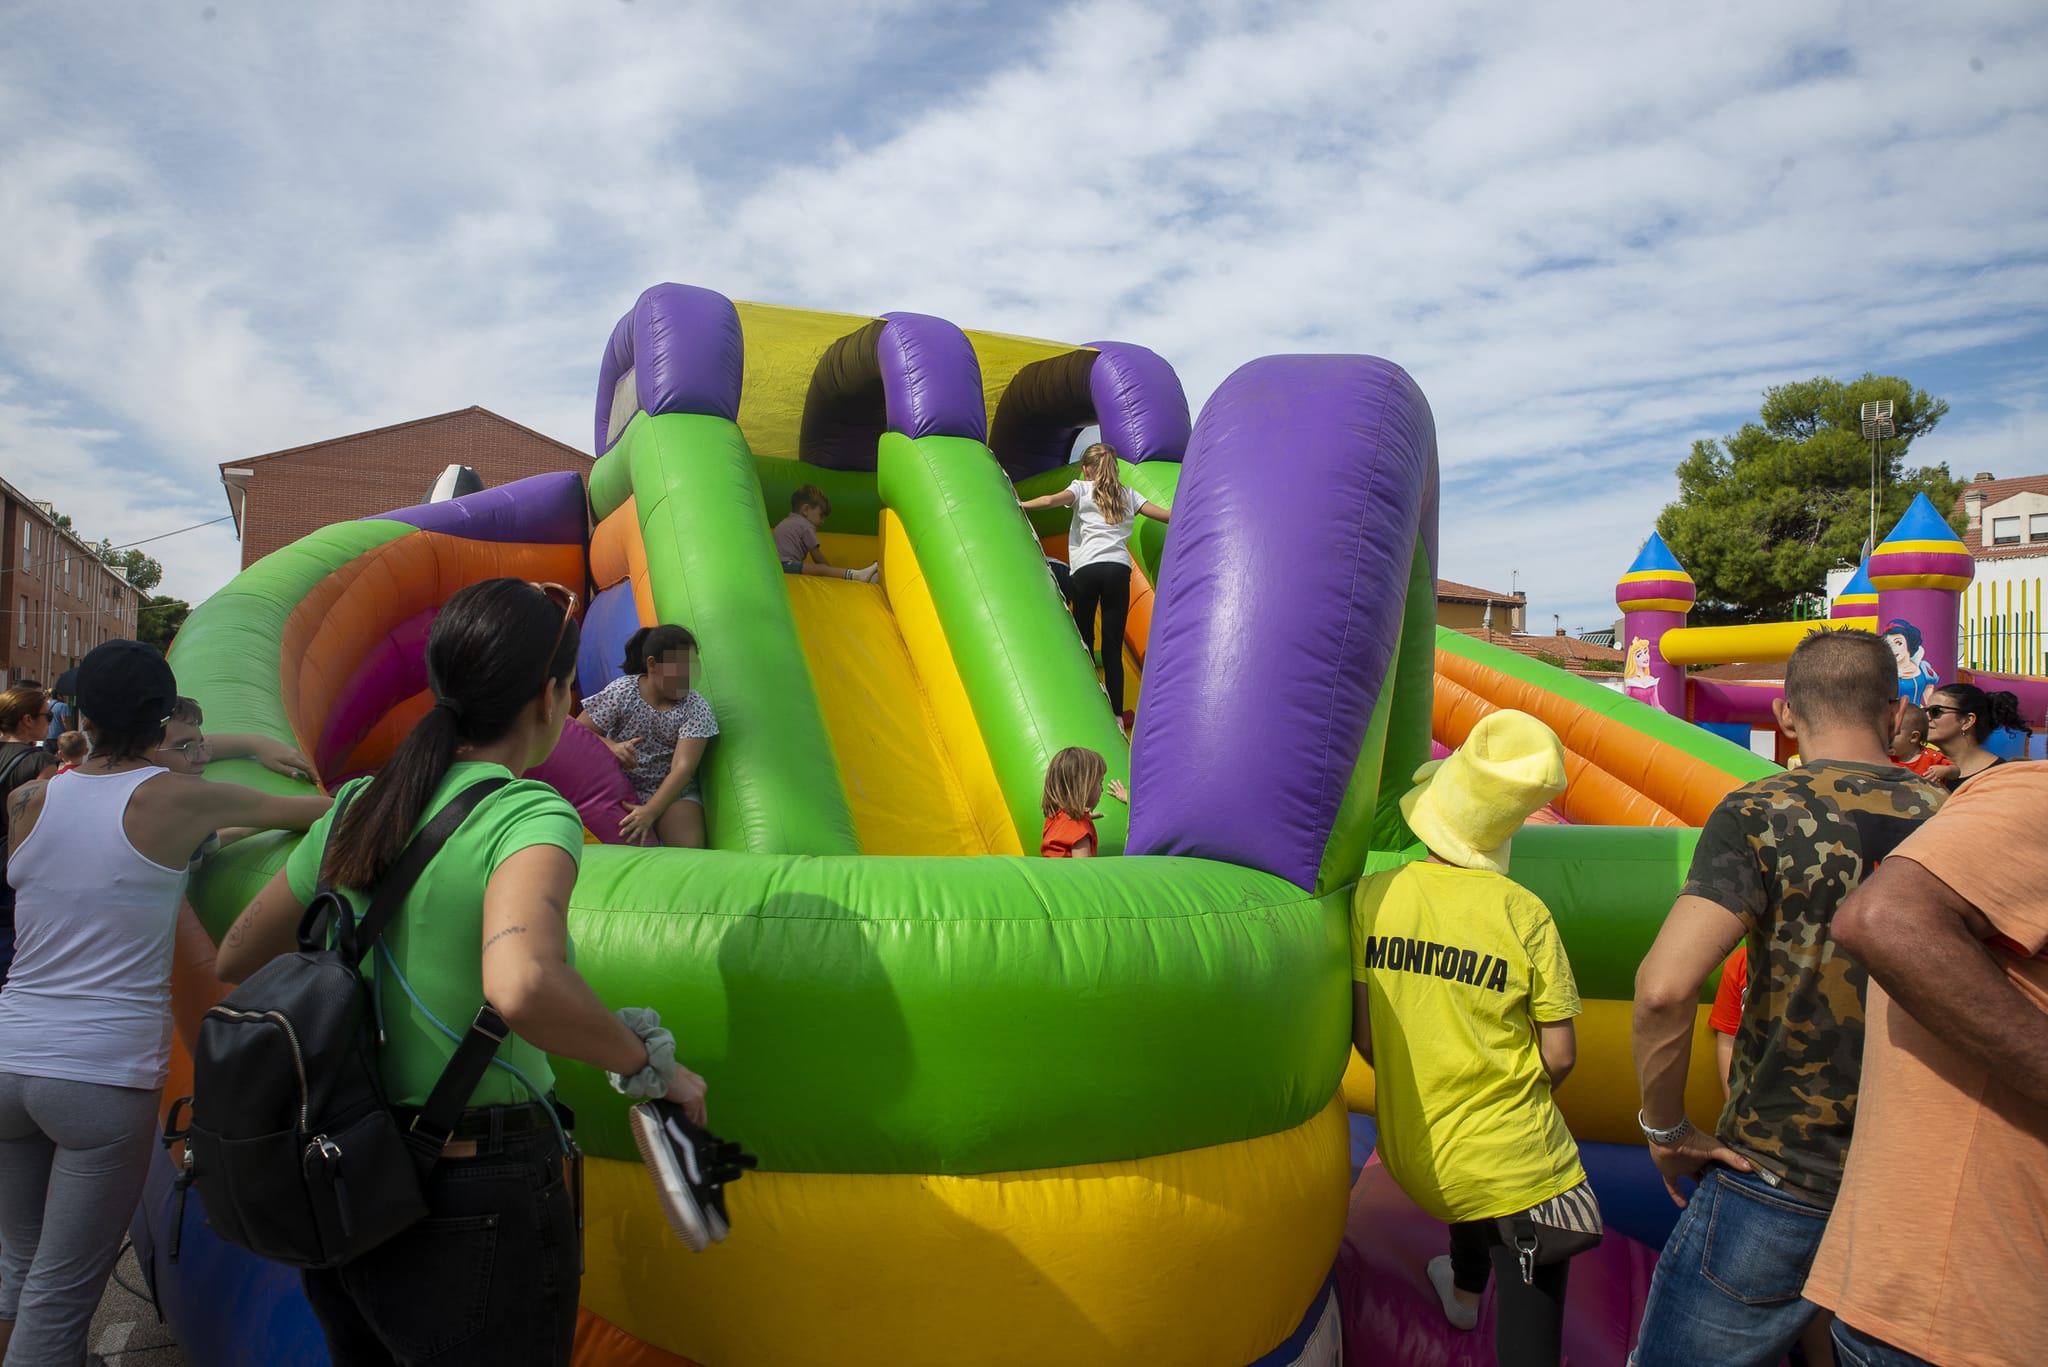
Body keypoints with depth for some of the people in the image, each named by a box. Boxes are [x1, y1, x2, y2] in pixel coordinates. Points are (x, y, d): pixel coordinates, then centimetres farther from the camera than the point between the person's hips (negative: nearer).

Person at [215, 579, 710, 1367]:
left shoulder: (356, 809, 1)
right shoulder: (529, 815, -21)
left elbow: (237, 959, 13)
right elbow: (522, 988, -40)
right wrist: (648, 1064, -24)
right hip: (475, 1205, -6)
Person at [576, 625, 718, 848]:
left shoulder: (696, 708, -10)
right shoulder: (622, 692, -8)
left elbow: (683, 767, -20)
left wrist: (650, 811, -33)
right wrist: (611, 747, -28)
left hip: (673, 791, 0)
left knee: (690, 851, -24)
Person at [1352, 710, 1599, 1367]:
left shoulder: (1373, 894, -11)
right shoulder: (1523, 912, -17)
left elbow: (1363, 1038, -5)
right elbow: (1559, 1057, -11)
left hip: (1412, 1156, 4)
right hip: (1516, 1165, -4)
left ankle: (1465, 1290, 62)